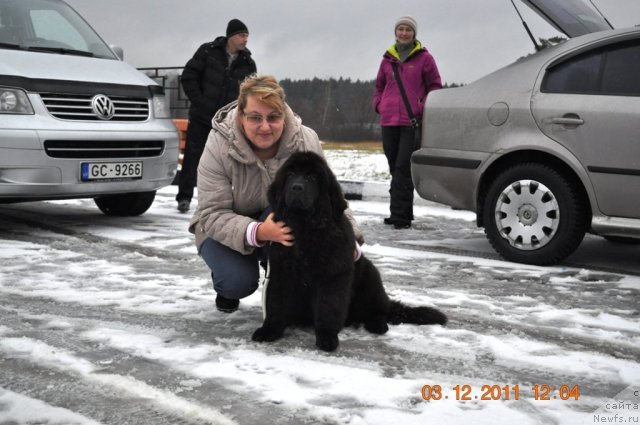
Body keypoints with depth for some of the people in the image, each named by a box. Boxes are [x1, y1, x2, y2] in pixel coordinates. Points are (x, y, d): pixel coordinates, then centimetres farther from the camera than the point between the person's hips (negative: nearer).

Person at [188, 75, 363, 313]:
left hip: (283, 222, 2)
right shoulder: (219, 146, -27)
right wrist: (257, 232, -46)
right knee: (238, 280, -30)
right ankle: (228, 289, 10)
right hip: (226, 230, -1)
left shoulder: (306, 141, -22)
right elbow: (212, 214, -28)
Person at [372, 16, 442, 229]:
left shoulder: (424, 58, 3)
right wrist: (378, 104, 8)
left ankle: (399, 215, -14)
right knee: (395, 167, 7)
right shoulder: (388, 58, 14)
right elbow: (379, 85, 24)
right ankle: (402, 213, 16)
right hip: (388, 121, 5)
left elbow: (435, 86, 6)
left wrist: (423, 107, -7)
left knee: (403, 167, -13)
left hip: (413, 122, -4)